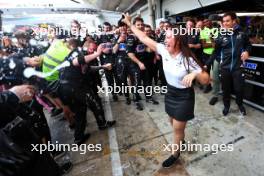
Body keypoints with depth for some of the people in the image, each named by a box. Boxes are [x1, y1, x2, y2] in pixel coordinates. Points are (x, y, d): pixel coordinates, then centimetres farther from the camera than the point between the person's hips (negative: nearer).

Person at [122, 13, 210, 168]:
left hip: (184, 96, -5)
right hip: (170, 92, 6)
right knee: (174, 123, 24)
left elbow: (206, 80, -18)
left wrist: (194, 74, -38)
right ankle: (181, 140, 55)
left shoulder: (188, 60, -22)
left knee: (178, 128, 9)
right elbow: (144, 38, -5)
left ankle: (175, 154, 35)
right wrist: (130, 24, -3)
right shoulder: (164, 50, -9)